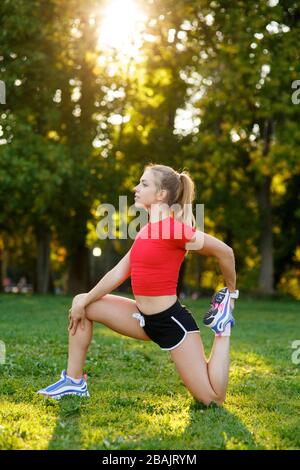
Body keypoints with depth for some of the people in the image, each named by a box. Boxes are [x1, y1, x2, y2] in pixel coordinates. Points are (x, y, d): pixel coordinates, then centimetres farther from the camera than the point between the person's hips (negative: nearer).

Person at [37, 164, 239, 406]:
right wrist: (84, 302, 6)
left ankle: (222, 328, 12)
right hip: (146, 319, 8)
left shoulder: (174, 228, -17)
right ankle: (74, 381, 8)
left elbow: (225, 251, -15)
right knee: (81, 305, 5)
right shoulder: (146, 231, 10)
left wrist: (232, 292, -1)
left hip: (172, 322, -8)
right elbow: (119, 273, 10)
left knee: (213, 399, -8)